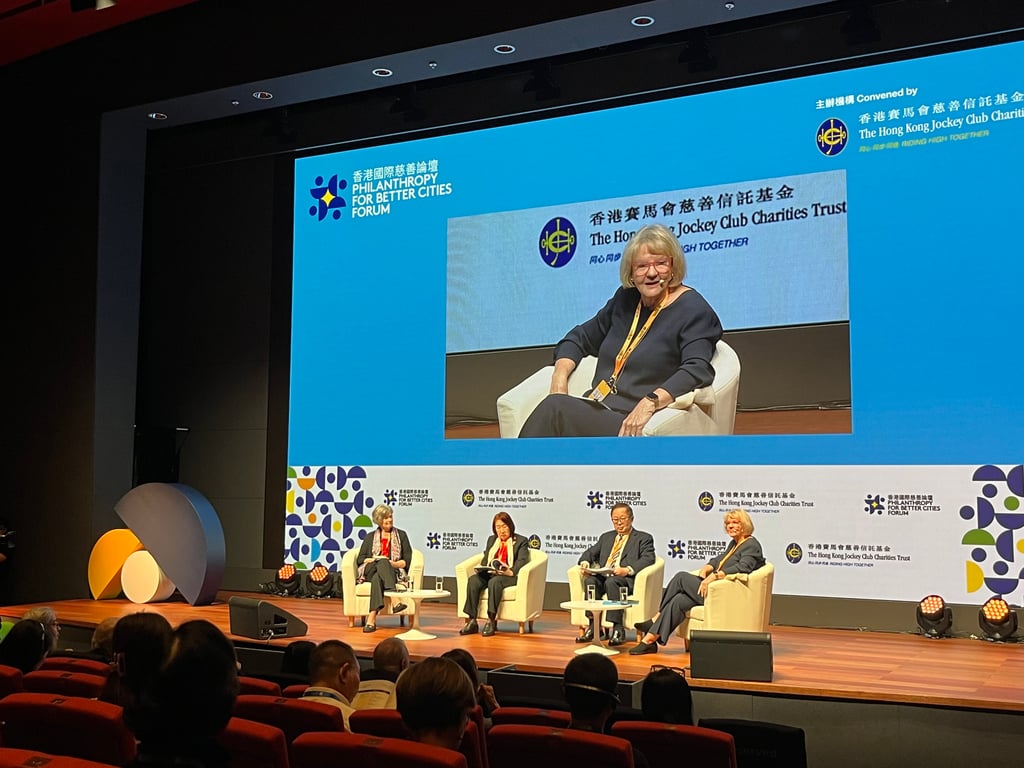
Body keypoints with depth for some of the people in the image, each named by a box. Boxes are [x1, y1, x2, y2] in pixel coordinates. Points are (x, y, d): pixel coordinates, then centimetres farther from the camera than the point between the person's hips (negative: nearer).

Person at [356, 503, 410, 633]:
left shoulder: (401, 535, 20)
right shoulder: (370, 537, 24)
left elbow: (407, 560, 10)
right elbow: (360, 559, 12)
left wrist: (395, 563, -11)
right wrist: (375, 559, -8)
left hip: (393, 572, 0)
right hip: (370, 572, 0)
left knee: (377, 578, -39)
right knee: (383, 562, -38)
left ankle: (371, 619, -55)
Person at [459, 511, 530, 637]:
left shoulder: (521, 541, 9)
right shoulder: (491, 539, 27)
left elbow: (522, 561, -4)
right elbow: (485, 559, 21)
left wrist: (511, 571, -24)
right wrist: (482, 569, -2)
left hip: (509, 576, -5)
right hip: (489, 574, 5)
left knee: (494, 581, -38)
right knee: (473, 580, -27)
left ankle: (491, 621, -39)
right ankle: (472, 621, -31)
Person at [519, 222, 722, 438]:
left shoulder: (693, 310, -2)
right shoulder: (625, 299, 19)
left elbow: (697, 369, -17)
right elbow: (580, 338, 26)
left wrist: (651, 402, -32)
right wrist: (560, 375, 5)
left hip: (633, 426, -6)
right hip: (596, 413, 6)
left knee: (555, 409, -30)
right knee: (555, 407, -28)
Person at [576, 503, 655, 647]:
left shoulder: (643, 538, 12)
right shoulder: (606, 537, 30)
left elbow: (648, 559, -4)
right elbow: (591, 553, 24)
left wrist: (628, 570, -21)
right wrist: (585, 562, -1)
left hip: (627, 580, -4)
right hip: (602, 576, 5)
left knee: (611, 582, -37)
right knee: (590, 581, -29)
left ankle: (618, 629, -34)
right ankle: (594, 626, -25)